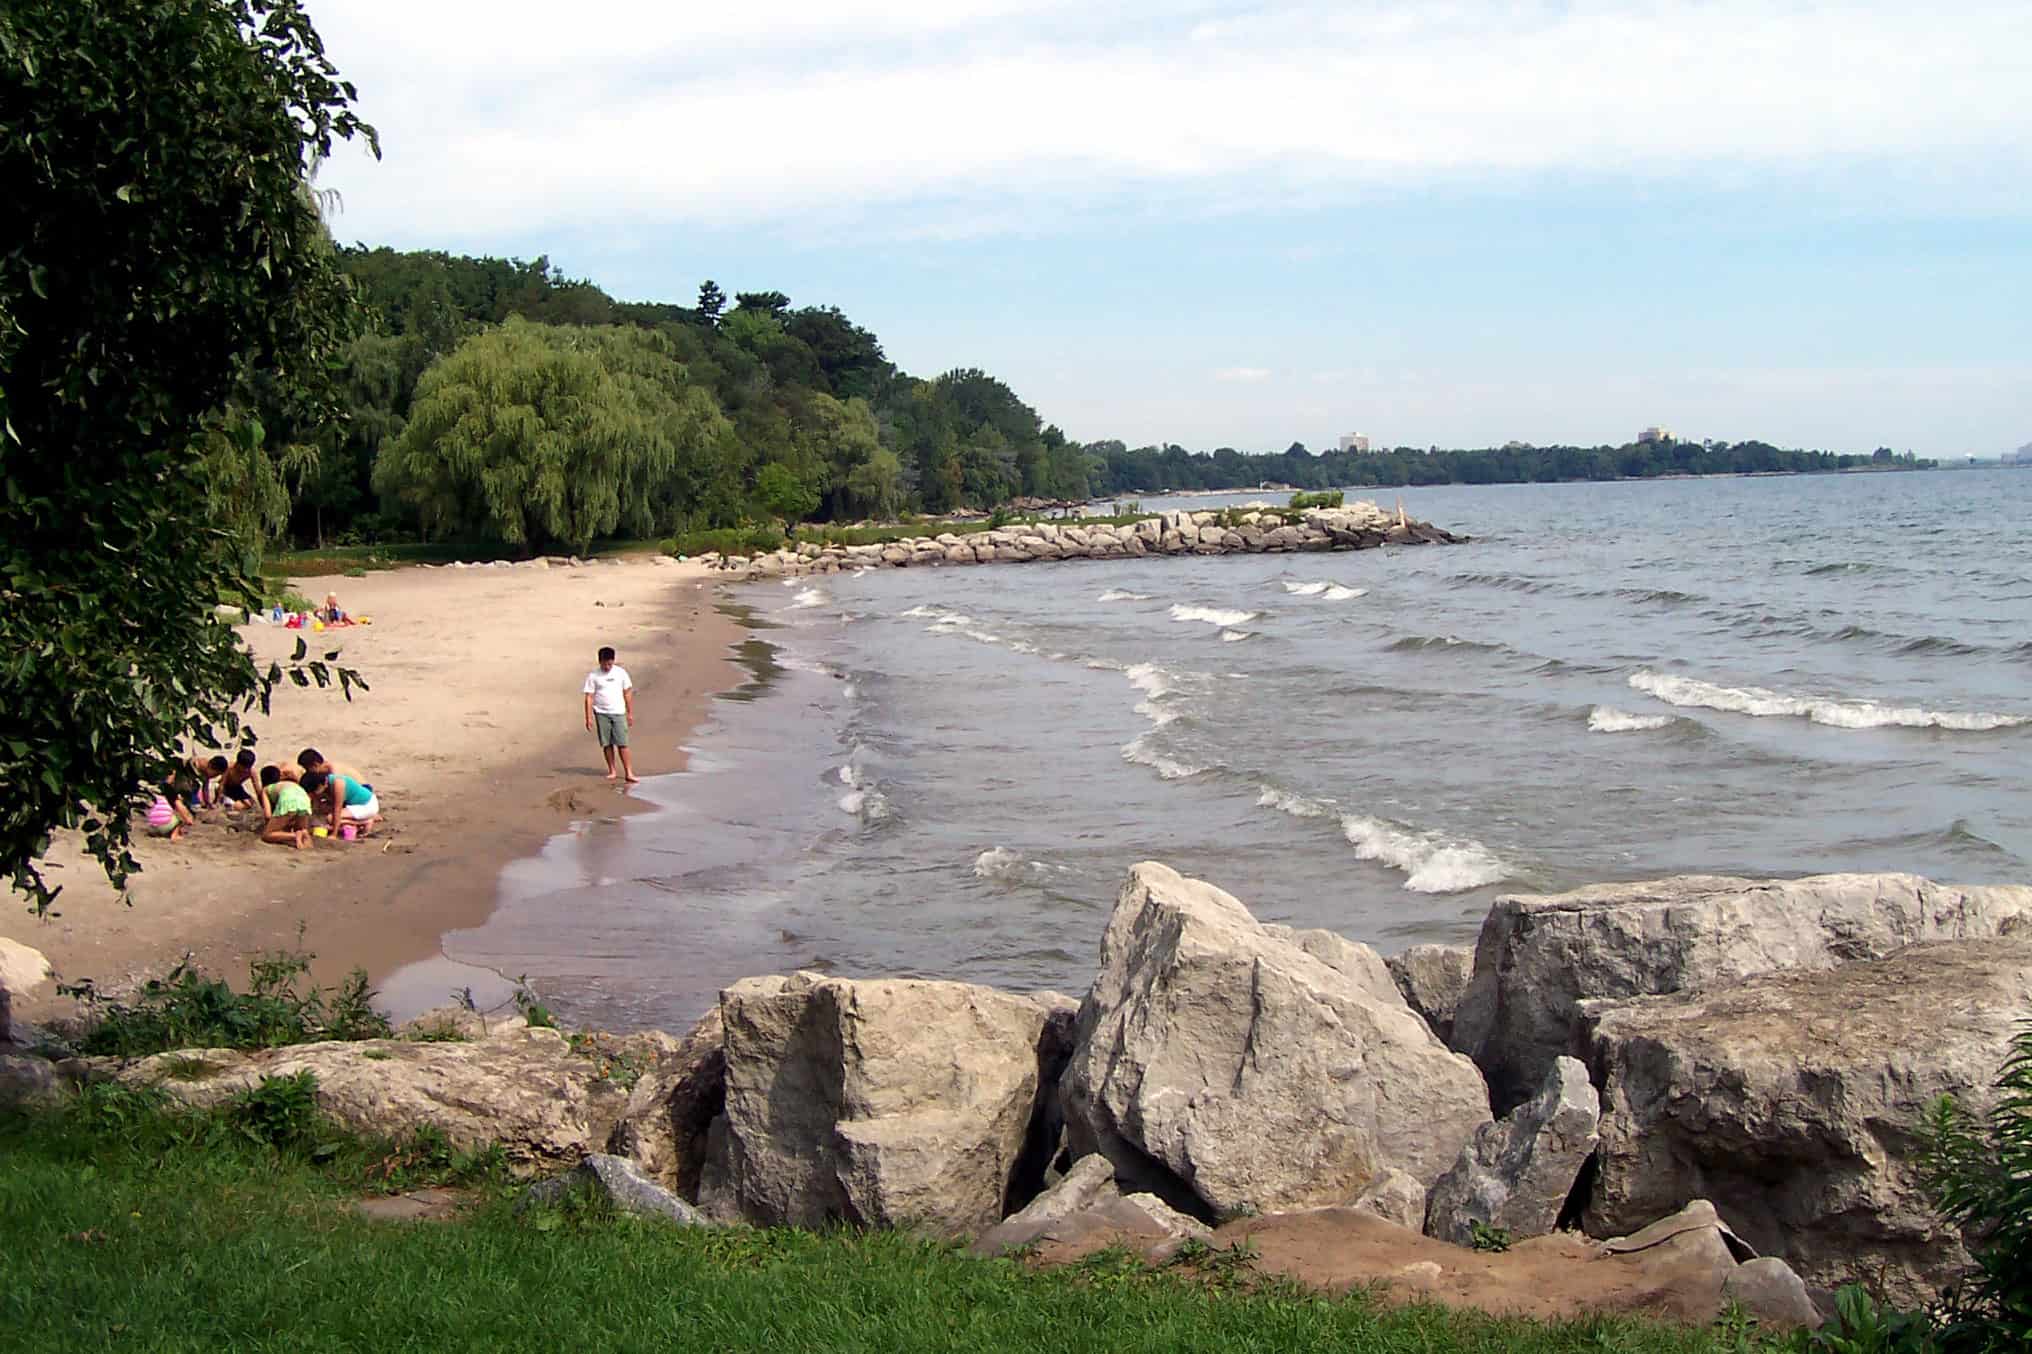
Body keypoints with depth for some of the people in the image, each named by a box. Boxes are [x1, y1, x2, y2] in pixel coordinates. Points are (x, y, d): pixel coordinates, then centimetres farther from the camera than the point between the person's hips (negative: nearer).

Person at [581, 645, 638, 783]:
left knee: (622, 744, -6)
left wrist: (630, 713, 6)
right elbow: (589, 697, -2)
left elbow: (627, 693, 7)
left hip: (618, 713, 0)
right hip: (601, 714, 0)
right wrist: (589, 717, -7)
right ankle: (612, 771, 16)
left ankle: (629, 773, -7)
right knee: (607, 744, 4)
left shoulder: (620, 672, 1)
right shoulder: (593, 675, -3)